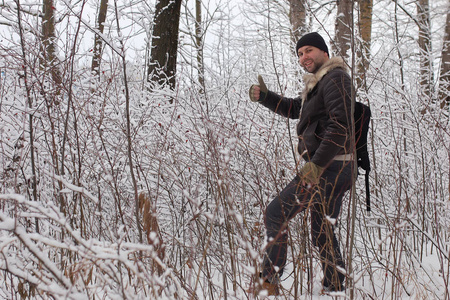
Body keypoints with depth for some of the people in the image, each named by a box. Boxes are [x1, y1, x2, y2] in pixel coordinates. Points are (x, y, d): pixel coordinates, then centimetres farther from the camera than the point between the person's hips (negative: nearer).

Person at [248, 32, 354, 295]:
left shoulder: (336, 78, -10)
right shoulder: (319, 82, 21)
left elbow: (341, 125, -22)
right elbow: (294, 109, 32)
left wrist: (317, 164, -24)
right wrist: (264, 96, 16)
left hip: (327, 167, -10)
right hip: (326, 167, 10)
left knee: (276, 214, -7)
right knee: (323, 234, 14)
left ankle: (269, 281, -4)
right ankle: (335, 287, 19)